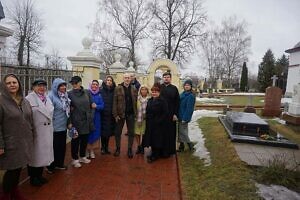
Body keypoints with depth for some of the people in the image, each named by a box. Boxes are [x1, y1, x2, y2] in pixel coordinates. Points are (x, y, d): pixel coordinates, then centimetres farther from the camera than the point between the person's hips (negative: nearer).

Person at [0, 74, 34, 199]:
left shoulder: (24, 101, 7)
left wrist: (31, 137, 13)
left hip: (24, 142, 5)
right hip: (11, 144, -5)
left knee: (19, 168, 15)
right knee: (12, 170, 4)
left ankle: (14, 190, 37)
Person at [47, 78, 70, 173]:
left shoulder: (65, 95, 7)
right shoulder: (51, 96, -15)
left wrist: (69, 122, 12)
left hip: (63, 126, 7)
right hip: (55, 126, -7)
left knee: (62, 146, 15)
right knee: (54, 147, 6)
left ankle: (60, 163, 31)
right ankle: (51, 166, 23)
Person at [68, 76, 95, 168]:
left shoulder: (87, 92, 3)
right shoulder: (70, 94, -6)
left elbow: (91, 104, 10)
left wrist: (91, 115, 1)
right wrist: (69, 122, -11)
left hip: (86, 121, 4)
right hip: (76, 121, -3)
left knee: (85, 139, 15)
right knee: (75, 140, 8)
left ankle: (82, 157, 34)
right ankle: (75, 159, 24)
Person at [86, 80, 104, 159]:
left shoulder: (99, 95, 6)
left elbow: (102, 106, 0)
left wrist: (96, 106, -16)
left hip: (96, 117, 3)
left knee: (95, 133, 7)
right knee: (88, 133, 0)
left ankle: (92, 150, 21)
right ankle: (87, 150, 16)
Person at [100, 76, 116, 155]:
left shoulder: (114, 91, 3)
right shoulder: (101, 91, -2)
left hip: (110, 114, 2)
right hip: (103, 114, -2)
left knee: (108, 131, 9)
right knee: (103, 131, 5)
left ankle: (106, 147, 23)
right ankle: (103, 148, 19)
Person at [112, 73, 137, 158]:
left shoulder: (134, 89, 6)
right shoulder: (118, 88, -3)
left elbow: (135, 101, 5)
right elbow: (115, 102, -6)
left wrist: (135, 113, -3)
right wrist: (115, 114, -11)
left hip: (131, 114, 2)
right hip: (121, 114, -2)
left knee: (131, 132, 8)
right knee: (118, 132, 9)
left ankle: (130, 149, 21)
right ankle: (117, 148, 26)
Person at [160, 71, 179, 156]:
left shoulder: (174, 88, 4)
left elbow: (177, 102, 1)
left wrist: (175, 114, -7)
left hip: (171, 115, 0)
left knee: (170, 133, 6)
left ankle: (170, 150, 19)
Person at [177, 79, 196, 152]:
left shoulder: (191, 96, -15)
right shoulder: (182, 94, 10)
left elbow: (189, 108, -19)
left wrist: (185, 118, -20)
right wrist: (178, 115, 11)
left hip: (184, 117, -8)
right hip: (180, 116, 8)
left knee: (182, 131, -1)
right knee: (180, 131, 12)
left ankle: (190, 146, 14)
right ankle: (181, 147, 22)